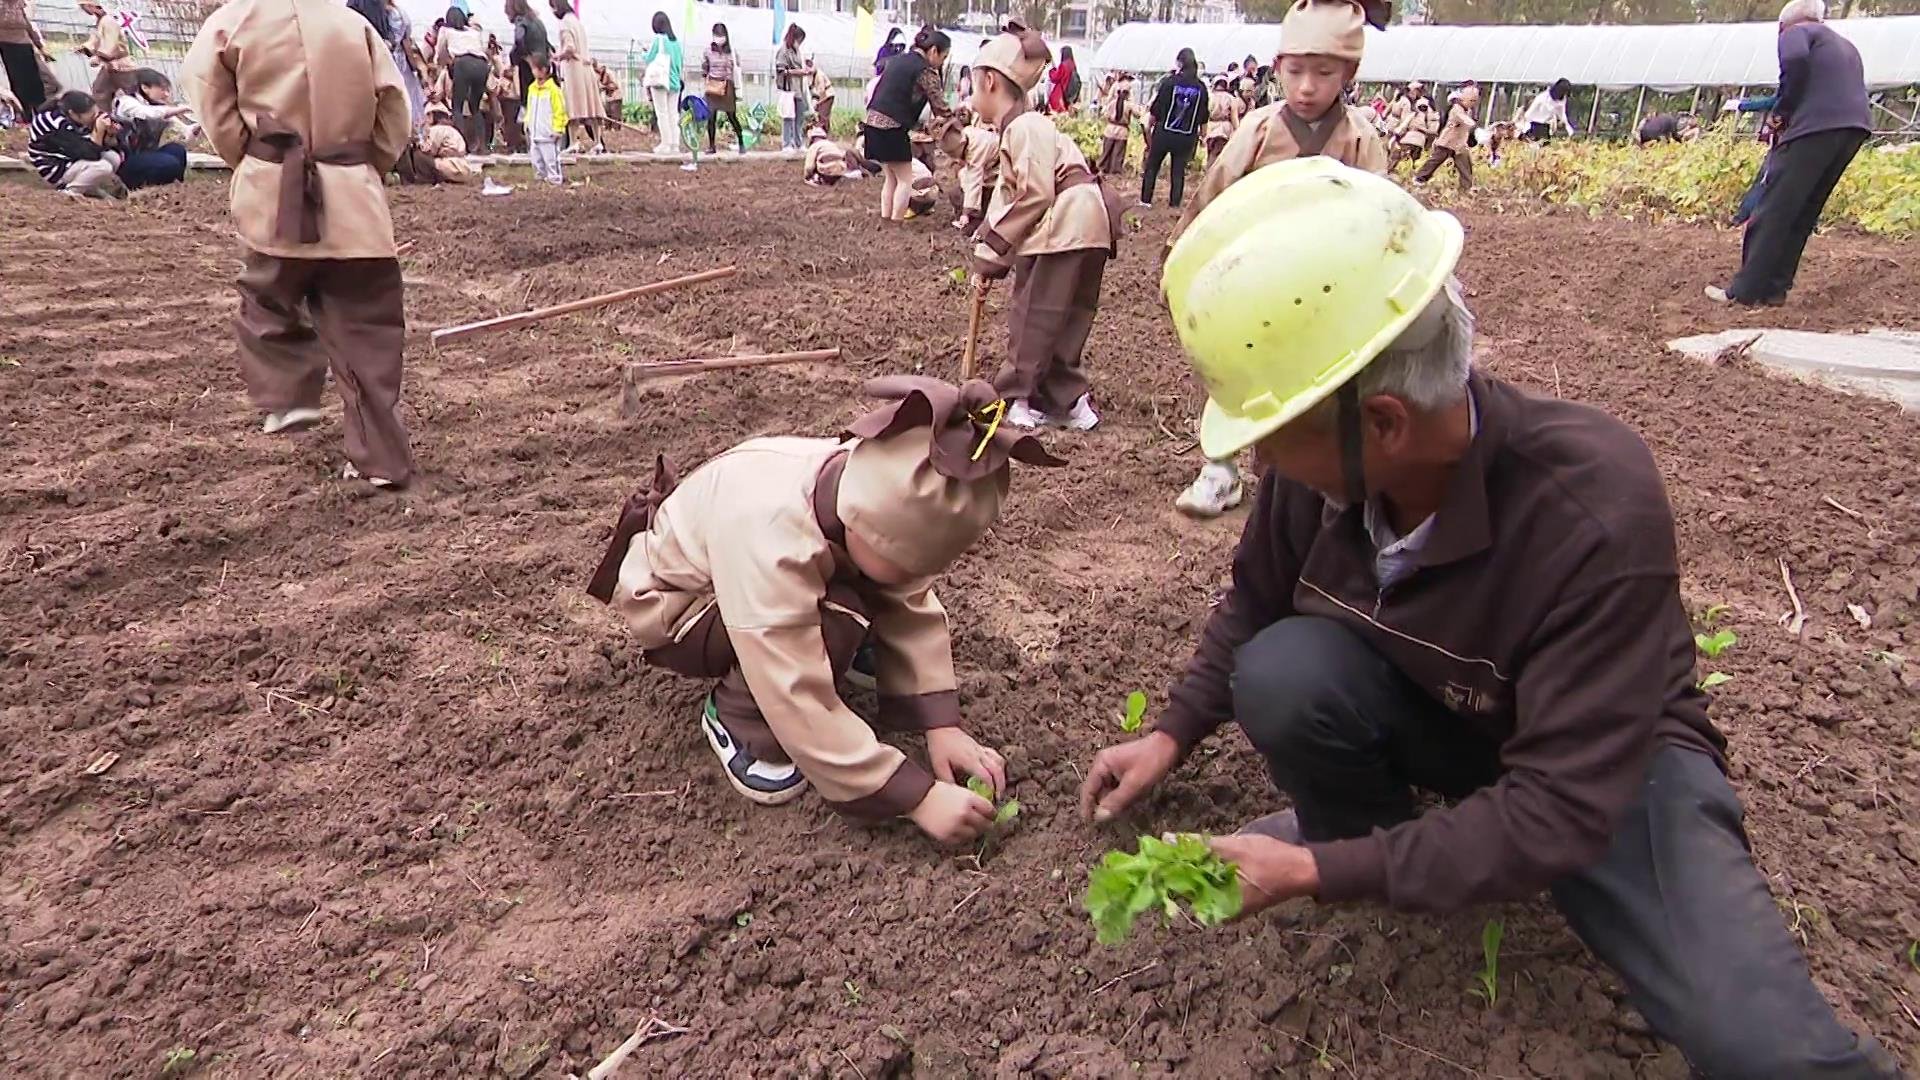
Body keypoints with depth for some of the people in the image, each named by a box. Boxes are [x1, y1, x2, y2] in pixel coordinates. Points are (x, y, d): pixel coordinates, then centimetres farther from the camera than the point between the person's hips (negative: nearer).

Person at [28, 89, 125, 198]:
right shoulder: (60, 125, -31)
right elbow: (90, 154, -31)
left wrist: (110, 133, -22)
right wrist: (99, 131, -37)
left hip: (71, 158, 8)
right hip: (54, 168, -8)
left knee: (114, 158, -7)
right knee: (103, 167, -28)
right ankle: (69, 191, -9)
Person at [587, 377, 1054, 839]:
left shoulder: (876, 495, -25)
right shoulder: (768, 538, -43)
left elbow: (914, 612, -15)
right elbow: (801, 705, -40)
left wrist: (943, 725, -24)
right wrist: (917, 797, -37)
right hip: (669, 606, -7)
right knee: (837, 622, -33)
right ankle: (736, 717, -7)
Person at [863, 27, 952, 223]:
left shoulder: (898, 60, 17)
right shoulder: (926, 71, -8)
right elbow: (940, 105, -5)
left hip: (873, 121, 8)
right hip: (892, 128, -8)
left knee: (890, 177, 17)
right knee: (905, 179, 2)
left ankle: (885, 219, 17)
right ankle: (896, 222, 1)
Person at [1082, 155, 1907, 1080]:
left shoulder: (1595, 509, -35)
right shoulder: (1318, 460, -22)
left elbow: (1561, 811, -32)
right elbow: (1255, 606, 1)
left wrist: (1316, 871, -31)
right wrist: (1175, 732, -2)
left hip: (1610, 757, -5)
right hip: (1431, 712, 5)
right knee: (1280, 673, -26)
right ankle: (1366, 831, 2)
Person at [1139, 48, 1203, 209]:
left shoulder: (1169, 82, -8)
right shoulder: (1201, 87, -1)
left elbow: (1155, 109, -5)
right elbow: (1203, 115, 5)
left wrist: (1149, 126, 9)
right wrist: (1202, 134, 19)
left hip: (1164, 132, -2)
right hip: (1187, 137, 2)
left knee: (1152, 167, 11)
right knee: (1179, 171, 10)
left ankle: (1145, 200, 11)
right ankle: (1175, 204, 9)